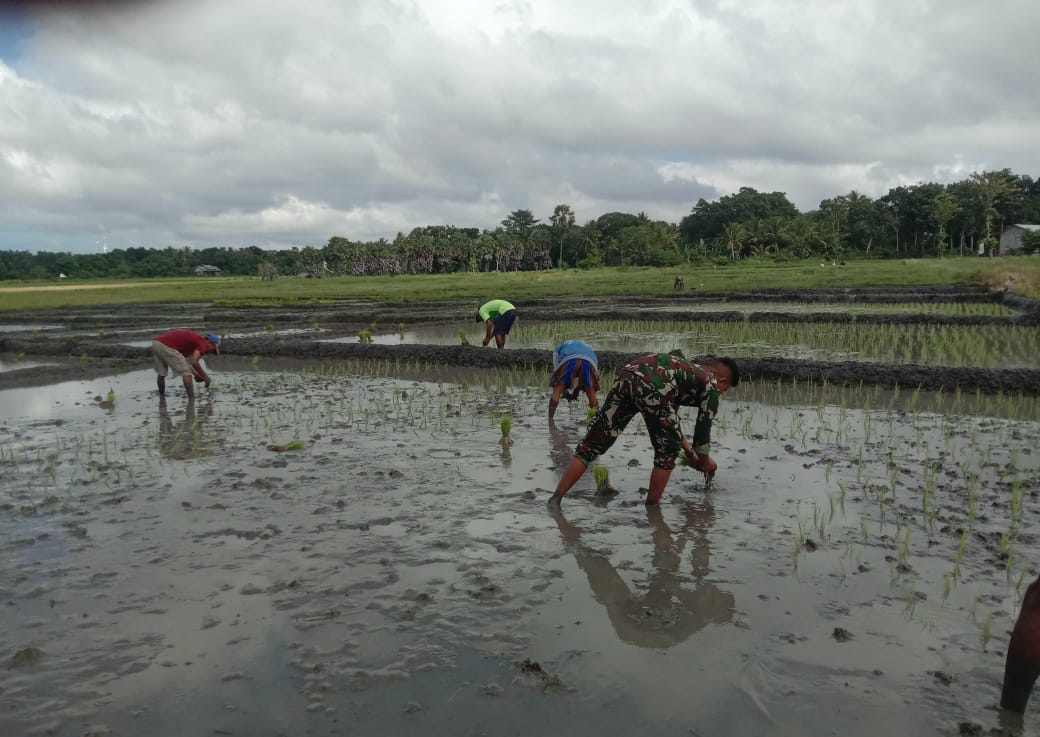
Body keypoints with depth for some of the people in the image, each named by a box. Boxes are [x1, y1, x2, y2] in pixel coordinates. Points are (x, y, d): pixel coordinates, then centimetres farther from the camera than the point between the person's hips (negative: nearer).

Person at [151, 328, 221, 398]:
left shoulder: (192, 339, 26)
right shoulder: (202, 342, 0)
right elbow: (194, 362, -10)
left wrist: (196, 374, 34)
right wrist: (205, 376, 2)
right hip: (166, 346, -9)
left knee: (161, 374, 25)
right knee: (186, 373, 1)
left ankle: (161, 395, 38)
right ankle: (191, 398, 2)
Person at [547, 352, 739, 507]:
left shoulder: (688, 371, 42)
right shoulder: (711, 385, 21)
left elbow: (669, 416, 50)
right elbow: (703, 429, 23)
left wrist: (689, 451, 58)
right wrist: (704, 461, 42)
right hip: (652, 386, -7)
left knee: (591, 444, 9)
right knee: (667, 451, 17)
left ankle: (554, 500, 6)